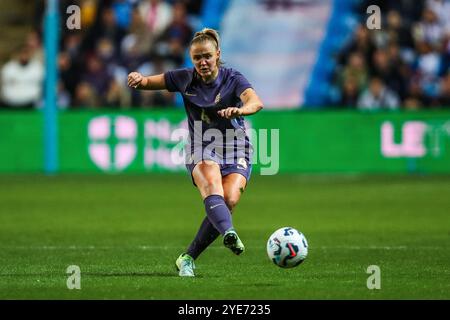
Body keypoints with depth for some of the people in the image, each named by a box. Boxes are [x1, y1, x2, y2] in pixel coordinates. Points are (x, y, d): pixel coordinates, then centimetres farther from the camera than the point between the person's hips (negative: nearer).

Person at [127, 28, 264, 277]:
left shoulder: (233, 79, -9)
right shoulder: (185, 78, 1)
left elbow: (256, 102, -28)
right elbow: (150, 82, 11)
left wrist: (240, 109, -52)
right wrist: (139, 79, -14)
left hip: (236, 153, -1)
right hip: (201, 150, 1)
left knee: (229, 199, -23)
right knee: (212, 186, -32)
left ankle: (188, 258, -11)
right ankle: (228, 233, -62)